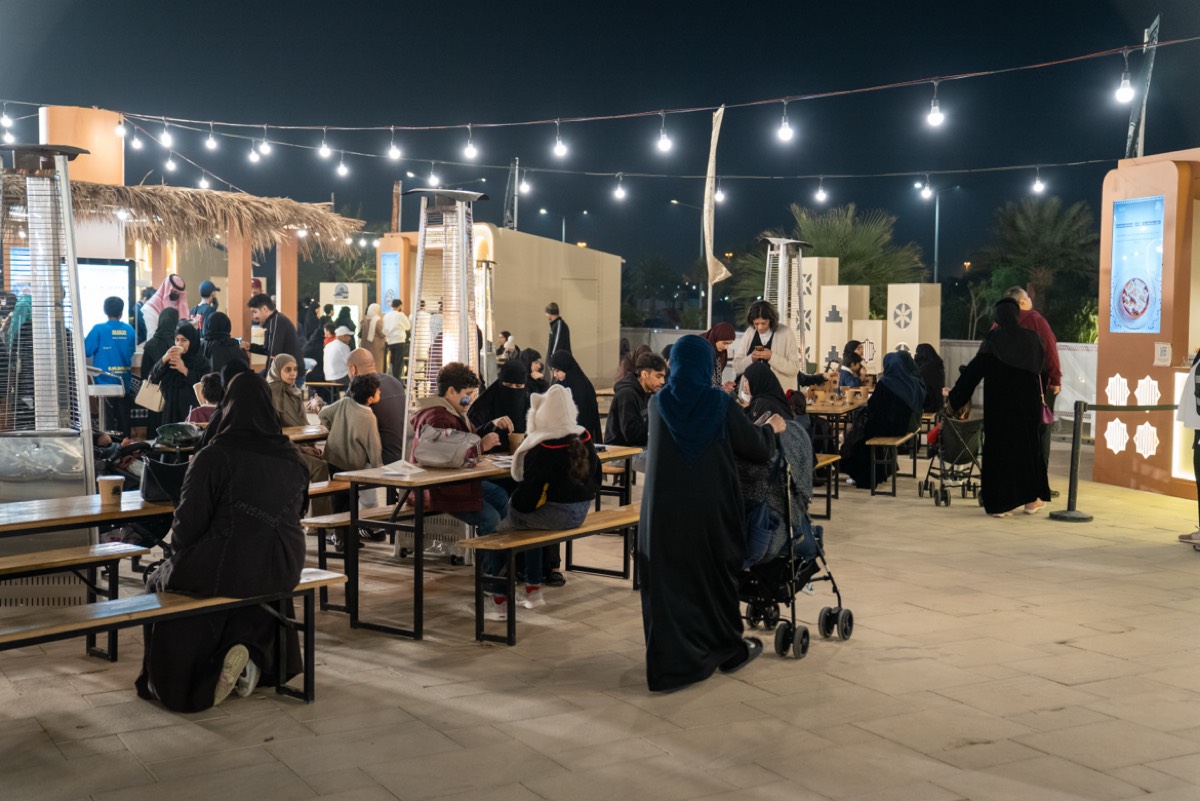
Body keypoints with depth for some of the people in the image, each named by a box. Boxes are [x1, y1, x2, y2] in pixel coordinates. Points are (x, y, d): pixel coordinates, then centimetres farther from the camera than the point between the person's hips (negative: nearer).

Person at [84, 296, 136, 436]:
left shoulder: (99, 329, -11)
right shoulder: (129, 330, -1)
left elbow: (86, 351, -8)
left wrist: (82, 340, 11)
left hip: (105, 382, -3)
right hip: (124, 382, 3)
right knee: (123, 418, 11)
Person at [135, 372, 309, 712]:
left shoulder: (211, 458, -12)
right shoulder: (291, 458, 3)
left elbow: (187, 526, -10)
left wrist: (178, 554, 11)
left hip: (228, 569, -5)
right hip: (284, 569, 5)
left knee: (162, 582, 23)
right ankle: (253, 655, 22)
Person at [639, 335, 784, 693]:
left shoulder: (658, 403, -1)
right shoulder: (720, 405, -7)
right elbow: (758, 448, 0)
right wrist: (771, 427, 22)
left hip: (664, 510, 1)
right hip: (711, 508, -1)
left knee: (667, 582, 7)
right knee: (715, 576, 16)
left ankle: (668, 663, 6)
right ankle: (728, 650, 32)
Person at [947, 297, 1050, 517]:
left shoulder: (993, 338, -7)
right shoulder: (1031, 338, 1)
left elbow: (974, 369, -6)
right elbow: (1041, 365, 18)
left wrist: (954, 394, 2)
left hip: (1000, 404, -2)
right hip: (1027, 402, 2)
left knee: (999, 447, 3)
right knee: (1028, 445, 14)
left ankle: (1001, 503, 1)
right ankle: (1031, 498, 18)